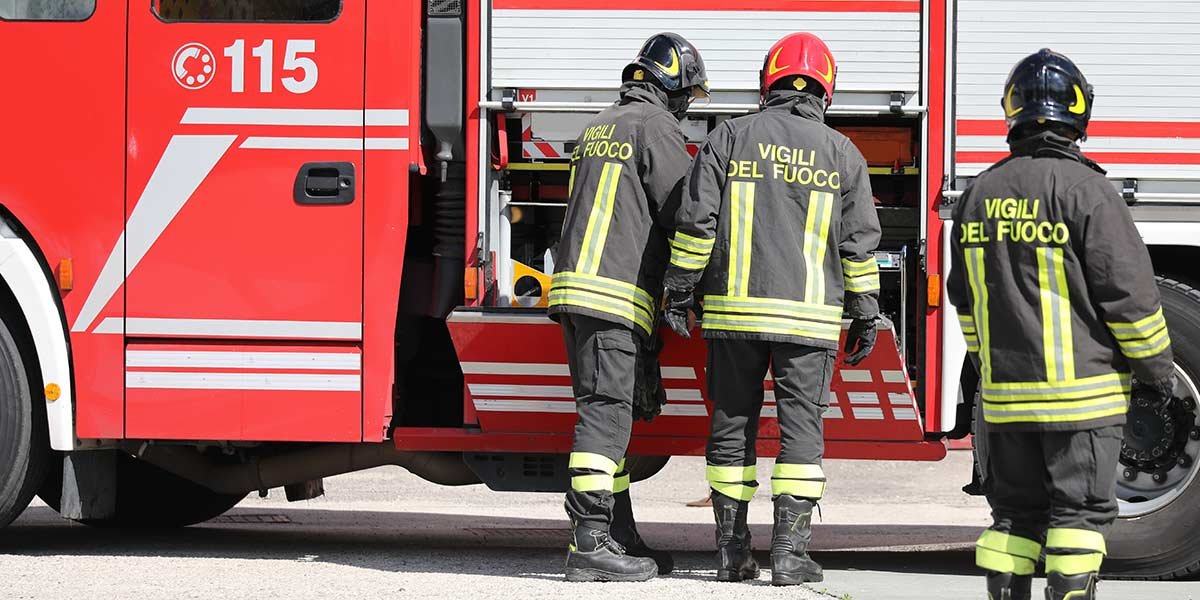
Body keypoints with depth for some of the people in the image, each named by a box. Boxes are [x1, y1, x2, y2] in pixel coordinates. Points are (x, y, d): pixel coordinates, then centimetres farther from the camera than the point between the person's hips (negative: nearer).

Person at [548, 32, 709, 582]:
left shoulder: (600, 127, 22)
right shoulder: (655, 127, -6)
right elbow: (681, 213, -8)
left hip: (575, 286, 9)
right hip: (615, 294, -9)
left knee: (610, 413, 12)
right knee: (606, 412, -12)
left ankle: (620, 540, 16)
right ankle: (589, 545, -16)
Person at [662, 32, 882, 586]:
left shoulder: (731, 137, 3)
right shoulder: (841, 154, 4)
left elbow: (696, 222, -1)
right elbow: (859, 242, 4)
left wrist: (680, 291, 4)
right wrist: (865, 315, 10)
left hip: (734, 310, 1)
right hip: (810, 316, -1)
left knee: (733, 422, 8)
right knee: (801, 424, 2)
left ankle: (732, 550, 10)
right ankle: (790, 551, -5)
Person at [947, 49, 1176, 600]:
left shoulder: (980, 194, 7)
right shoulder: (1085, 190, -12)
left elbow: (965, 297, 17)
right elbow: (1127, 289, -11)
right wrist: (1156, 368, -1)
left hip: (1006, 391, 5)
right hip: (1080, 393, -5)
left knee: (1015, 509, 12)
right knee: (1079, 510, 0)